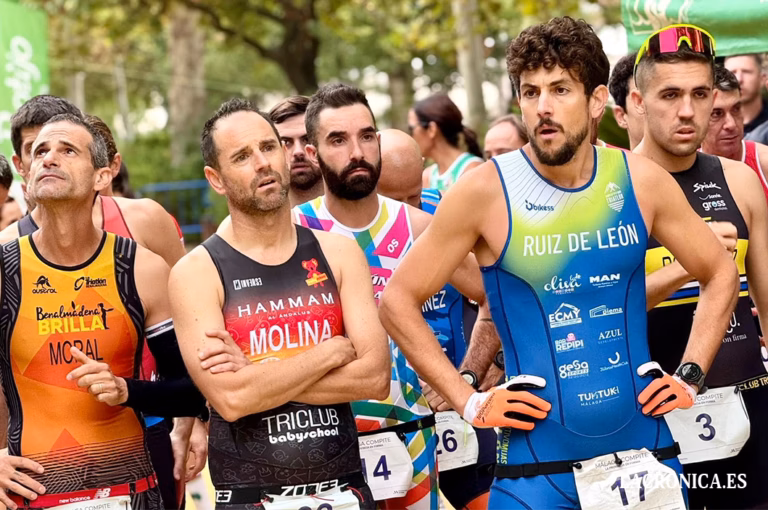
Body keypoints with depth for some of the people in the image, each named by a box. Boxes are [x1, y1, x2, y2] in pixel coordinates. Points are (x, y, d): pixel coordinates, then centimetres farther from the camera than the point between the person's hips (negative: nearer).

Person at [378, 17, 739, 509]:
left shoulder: (641, 181, 0)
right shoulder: (487, 191, -7)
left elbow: (721, 273, 15)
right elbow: (399, 301, -2)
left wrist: (689, 376, 5)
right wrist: (470, 402, -6)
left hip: (646, 452, 3)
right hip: (536, 466, -2)